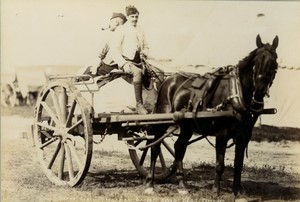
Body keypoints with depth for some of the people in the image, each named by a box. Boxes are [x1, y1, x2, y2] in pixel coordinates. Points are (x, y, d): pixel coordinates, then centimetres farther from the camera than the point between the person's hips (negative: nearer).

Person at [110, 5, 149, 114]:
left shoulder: (140, 30, 17)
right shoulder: (121, 30, -1)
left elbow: (146, 47, 29)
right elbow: (114, 49, -8)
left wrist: (144, 53, 4)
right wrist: (123, 63, -20)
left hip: (139, 62, 7)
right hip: (126, 61, -7)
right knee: (138, 72, -37)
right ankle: (139, 104, -37)